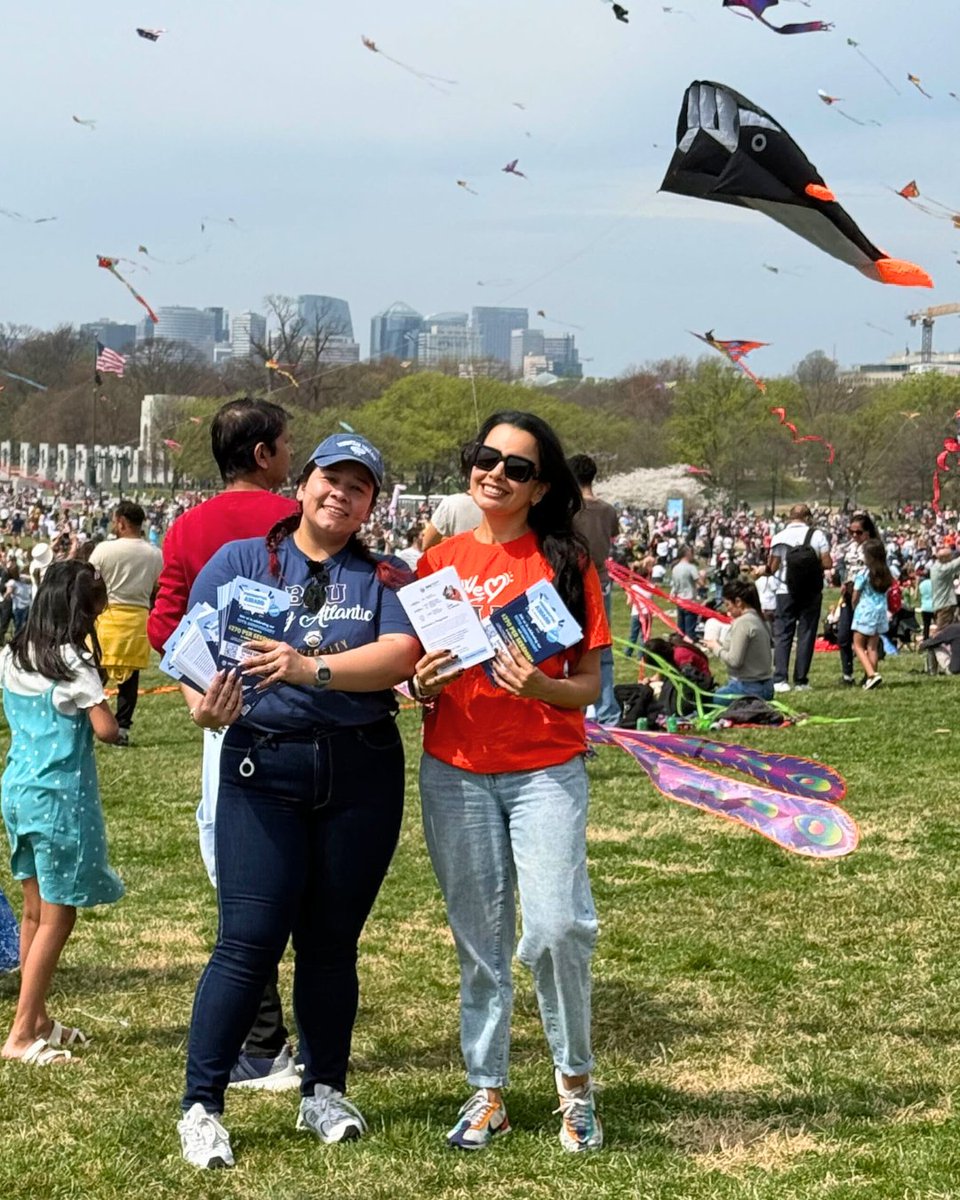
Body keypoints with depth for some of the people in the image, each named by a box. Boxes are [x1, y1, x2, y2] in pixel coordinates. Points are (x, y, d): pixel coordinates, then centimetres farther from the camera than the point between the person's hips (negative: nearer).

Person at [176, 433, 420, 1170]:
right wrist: (202, 704, -23)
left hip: (363, 770, 2)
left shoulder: (386, 578, 7)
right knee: (249, 940, -7)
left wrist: (311, 668, -24)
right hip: (264, 766, -2)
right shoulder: (240, 561, 6)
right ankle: (201, 1105, 2)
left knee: (333, 940, 10)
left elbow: (400, 654, -11)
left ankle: (325, 1092, 24)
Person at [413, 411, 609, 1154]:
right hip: (455, 773, 3)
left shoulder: (565, 563, -2)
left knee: (556, 929, -12)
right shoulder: (439, 563, 6)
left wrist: (542, 687, -22)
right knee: (479, 939, 8)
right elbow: (413, 671, 12)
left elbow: (589, 686, -2)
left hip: (546, 771, -2)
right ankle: (487, 1093, 20)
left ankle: (575, 1077, 11)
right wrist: (424, 682, -11)